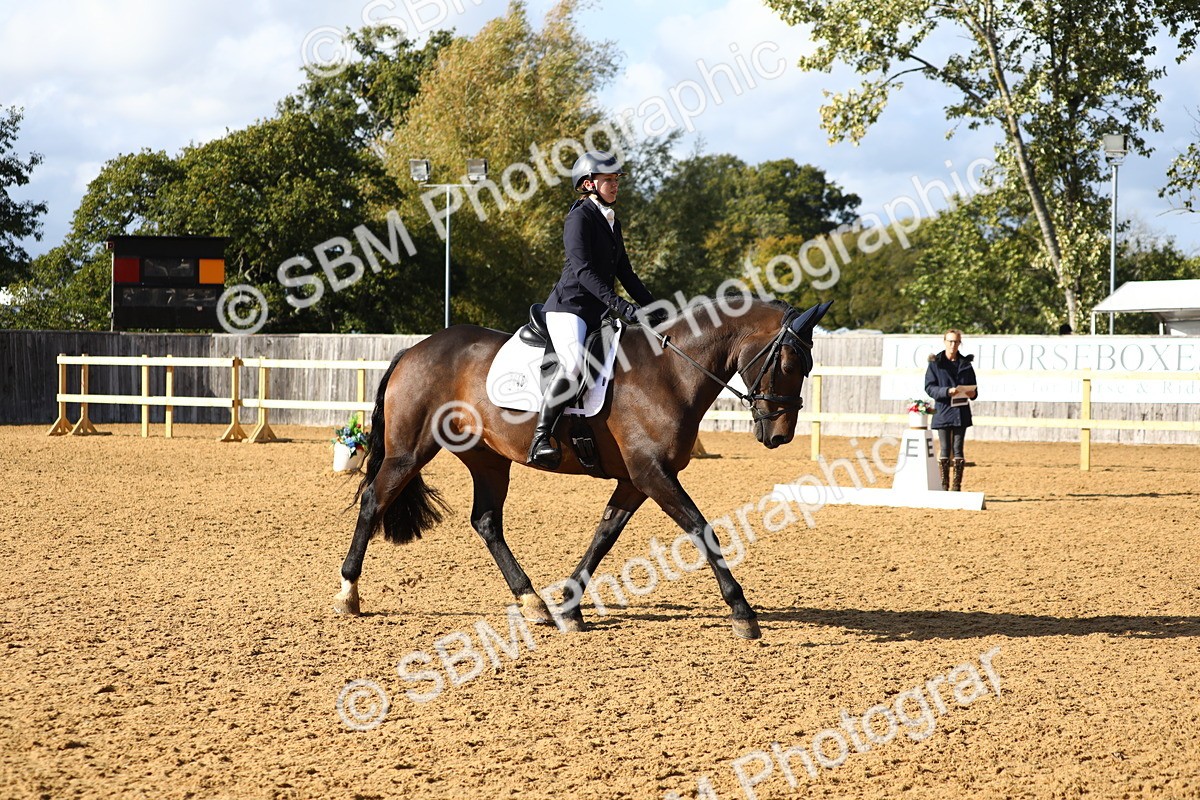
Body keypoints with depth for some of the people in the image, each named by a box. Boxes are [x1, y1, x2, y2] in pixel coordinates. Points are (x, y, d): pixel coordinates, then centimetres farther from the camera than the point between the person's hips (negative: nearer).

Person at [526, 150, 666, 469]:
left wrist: (653, 308, 13)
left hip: (598, 311, 10)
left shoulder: (612, 221, 18)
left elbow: (625, 274, 23)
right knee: (574, 363, -32)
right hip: (569, 306, -10)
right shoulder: (580, 217, -9)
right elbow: (583, 270, -20)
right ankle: (540, 440, -31)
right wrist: (621, 306, -29)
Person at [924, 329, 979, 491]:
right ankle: (944, 486, 6)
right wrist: (947, 391, -21)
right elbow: (929, 387, -5)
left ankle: (957, 486, 5)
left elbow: (973, 386, 14)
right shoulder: (935, 363, 0)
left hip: (961, 412, 2)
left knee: (958, 449, 2)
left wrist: (973, 393, -9)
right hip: (943, 410, -2)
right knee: (945, 449, 0)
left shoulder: (965, 363, 8)